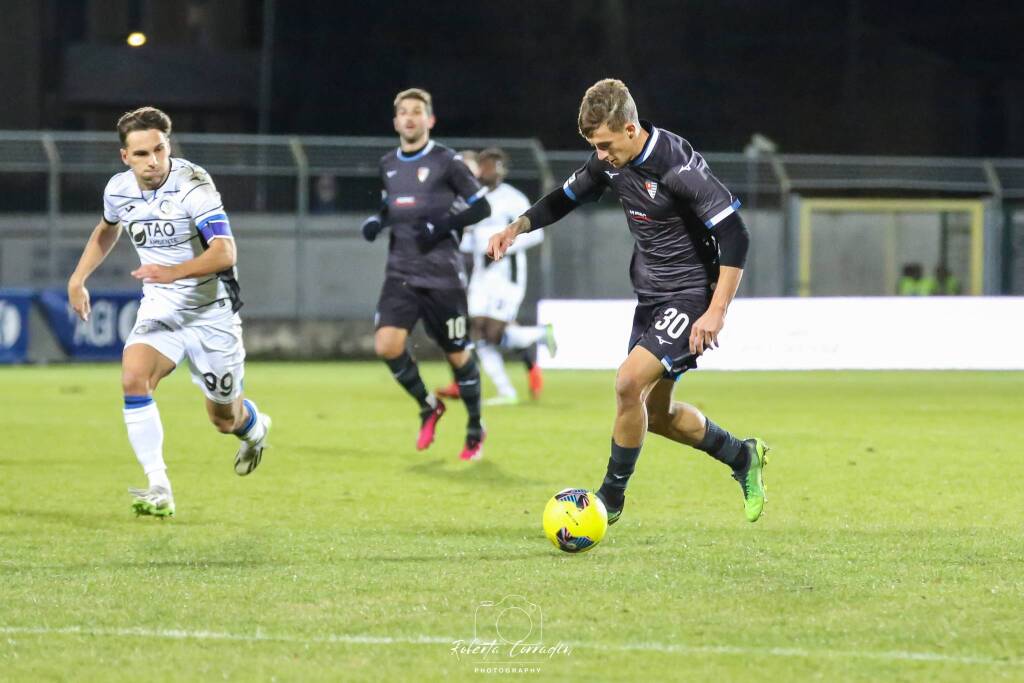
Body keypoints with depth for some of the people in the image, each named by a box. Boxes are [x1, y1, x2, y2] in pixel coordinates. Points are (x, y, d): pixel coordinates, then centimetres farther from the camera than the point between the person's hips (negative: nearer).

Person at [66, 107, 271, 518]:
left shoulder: (194, 184, -23)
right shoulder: (118, 190, -5)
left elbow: (225, 253, -32)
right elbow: (106, 230, 21)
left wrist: (174, 272, -46)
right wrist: (78, 279, 13)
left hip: (210, 310, -4)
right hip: (159, 309, 4)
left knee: (224, 419, 9)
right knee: (133, 377, -26)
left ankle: (254, 428, 49)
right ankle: (158, 489, -25)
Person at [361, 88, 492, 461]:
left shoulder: (446, 162, -6)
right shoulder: (388, 165, 10)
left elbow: (481, 207, -4)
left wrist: (442, 225, -18)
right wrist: (376, 221, 4)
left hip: (442, 276, -4)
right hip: (401, 273, 4)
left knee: (457, 354, 5)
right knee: (387, 345, -15)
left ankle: (475, 430, 27)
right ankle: (428, 407, 11)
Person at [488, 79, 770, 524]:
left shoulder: (678, 167, -25)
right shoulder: (610, 161, -1)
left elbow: (735, 237, -24)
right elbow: (567, 198, 17)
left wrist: (716, 312, -27)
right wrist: (517, 227, 0)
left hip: (690, 295, -9)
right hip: (650, 297, 9)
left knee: (630, 382, -22)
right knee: (655, 413, 13)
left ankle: (611, 498, -6)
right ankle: (742, 457, 35)